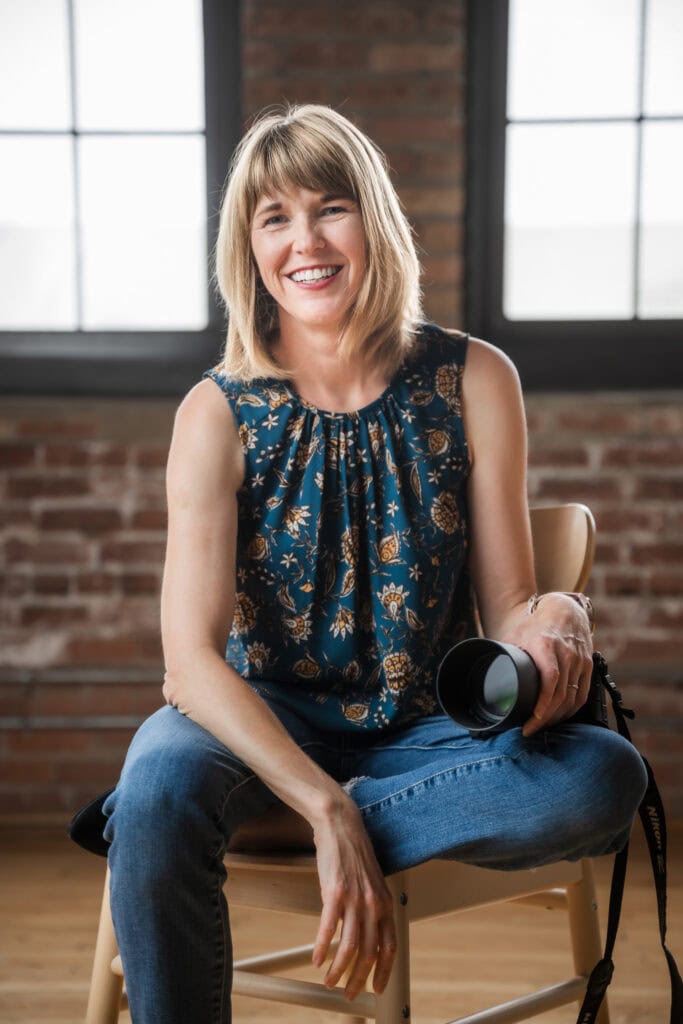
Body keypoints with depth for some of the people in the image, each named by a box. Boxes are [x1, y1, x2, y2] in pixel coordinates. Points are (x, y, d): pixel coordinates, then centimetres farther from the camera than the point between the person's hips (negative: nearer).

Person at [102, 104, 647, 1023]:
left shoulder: (474, 381, -4)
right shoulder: (219, 414, -8)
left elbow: (506, 605, 0)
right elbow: (192, 661, -17)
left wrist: (557, 620, -25)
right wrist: (329, 812, -29)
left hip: (426, 729, 3)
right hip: (267, 719, -2)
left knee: (606, 775, -28)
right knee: (161, 788, -36)